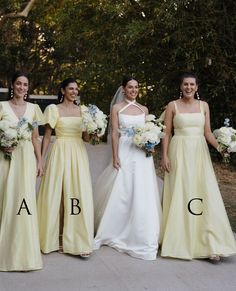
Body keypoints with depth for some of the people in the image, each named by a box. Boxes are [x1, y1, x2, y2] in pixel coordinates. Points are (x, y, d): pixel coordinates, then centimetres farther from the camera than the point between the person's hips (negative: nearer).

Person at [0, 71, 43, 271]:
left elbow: (35, 138, 12)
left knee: (25, 201, -3)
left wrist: (40, 161, 6)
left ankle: (24, 251, 5)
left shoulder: (33, 108, 11)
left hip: (27, 158, 2)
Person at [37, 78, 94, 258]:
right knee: (57, 194, 0)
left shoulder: (83, 110, 11)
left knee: (79, 195, -4)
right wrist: (40, 159, -1)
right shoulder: (54, 109, 3)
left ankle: (79, 240, 0)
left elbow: (86, 137, 13)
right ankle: (58, 238, 12)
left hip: (78, 155, 2)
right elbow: (47, 136, 4)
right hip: (60, 154, -2)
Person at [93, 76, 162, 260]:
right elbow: (115, 133, -2)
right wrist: (115, 157, -10)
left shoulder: (144, 109, 13)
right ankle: (114, 232, 18)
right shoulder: (117, 108, 4)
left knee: (141, 195, 0)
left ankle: (141, 237, 9)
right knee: (120, 194, 1)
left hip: (142, 155, 3)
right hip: (124, 153, -3)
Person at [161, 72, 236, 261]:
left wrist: (220, 147, -11)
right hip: (179, 153, -2)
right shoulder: (173, 106, 3)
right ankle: (179, 242, 11)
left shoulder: (204, 106, 9)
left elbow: (208, 133, 6)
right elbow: (167, 133, 2)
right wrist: (165, 156, -7)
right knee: (179, 195, 0)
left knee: (205, 194, -5)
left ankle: (210, 245, -3)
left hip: (199, 153, 2)